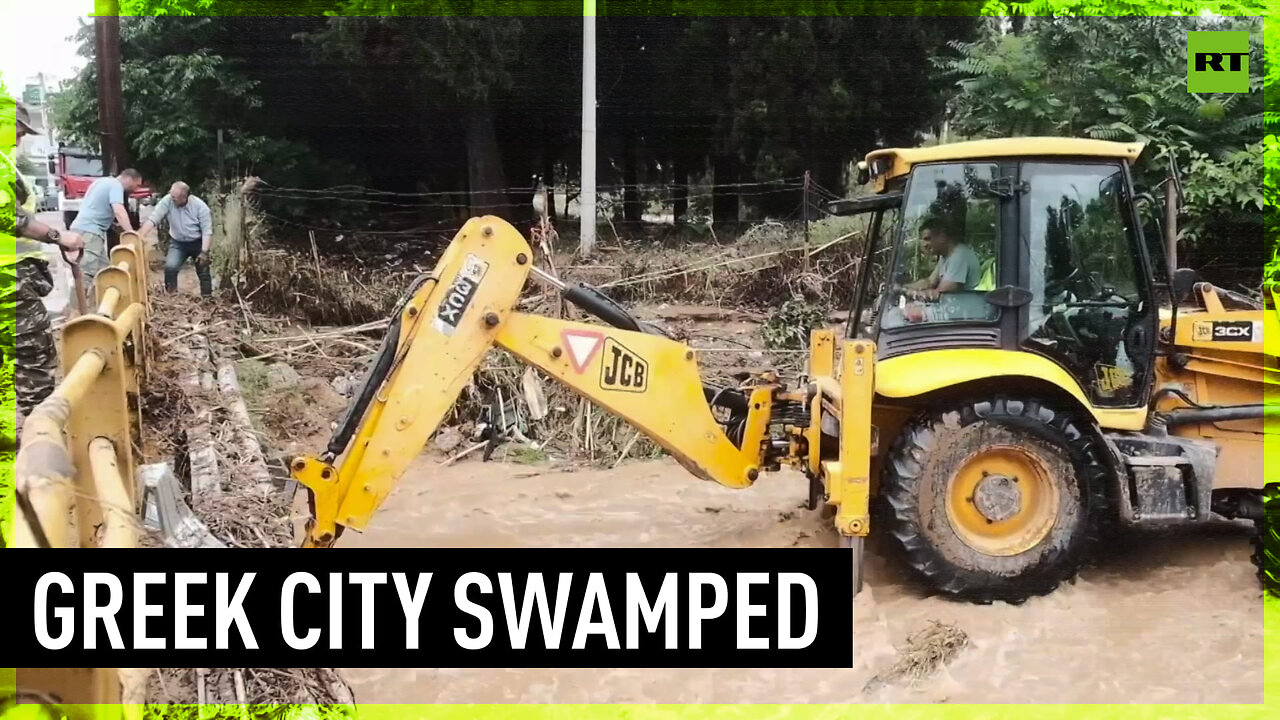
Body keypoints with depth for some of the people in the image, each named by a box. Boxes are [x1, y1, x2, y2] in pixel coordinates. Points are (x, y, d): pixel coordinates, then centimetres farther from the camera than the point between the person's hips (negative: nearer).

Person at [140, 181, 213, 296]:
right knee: (170, 267, -18)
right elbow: (152, 219, -23)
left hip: (198, 243, -1)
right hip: (178, 243, 1)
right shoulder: (167, 201, -18)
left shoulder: (200, 206, -21)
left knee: (203, 272, 5)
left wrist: (204, 252, -24)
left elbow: (207, 230, -18)